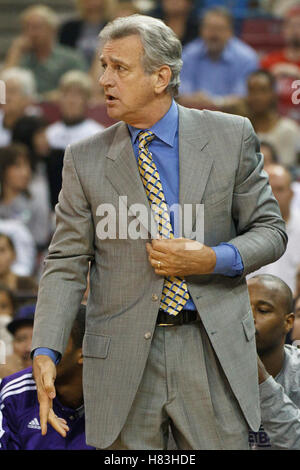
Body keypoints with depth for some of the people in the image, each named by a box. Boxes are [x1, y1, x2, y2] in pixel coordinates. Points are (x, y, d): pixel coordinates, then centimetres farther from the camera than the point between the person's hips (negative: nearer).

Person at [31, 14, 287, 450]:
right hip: (123, 360, 1)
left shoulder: (231, 137, 2)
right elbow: (66, 264, 1)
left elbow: (269, 231, 7)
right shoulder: (85, 160, 4)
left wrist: (213, 260, -13)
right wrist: (45, 351, -13)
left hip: (215, 350, 0)